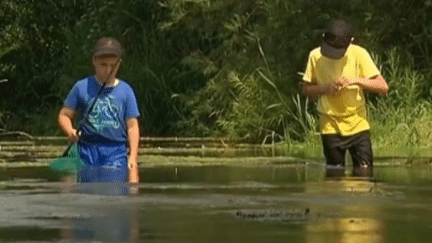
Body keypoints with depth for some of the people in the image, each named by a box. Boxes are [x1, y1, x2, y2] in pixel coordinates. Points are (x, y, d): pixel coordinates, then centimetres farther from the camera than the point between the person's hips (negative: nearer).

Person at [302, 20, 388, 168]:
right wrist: (325, 88, -15)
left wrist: (357, 80, -23)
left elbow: (383, 87, -9)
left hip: (358, 126, -1)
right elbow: (306, 89, 6)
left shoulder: (358, 54, -8)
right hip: (330, 127, 1)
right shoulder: (316, 56, -4)